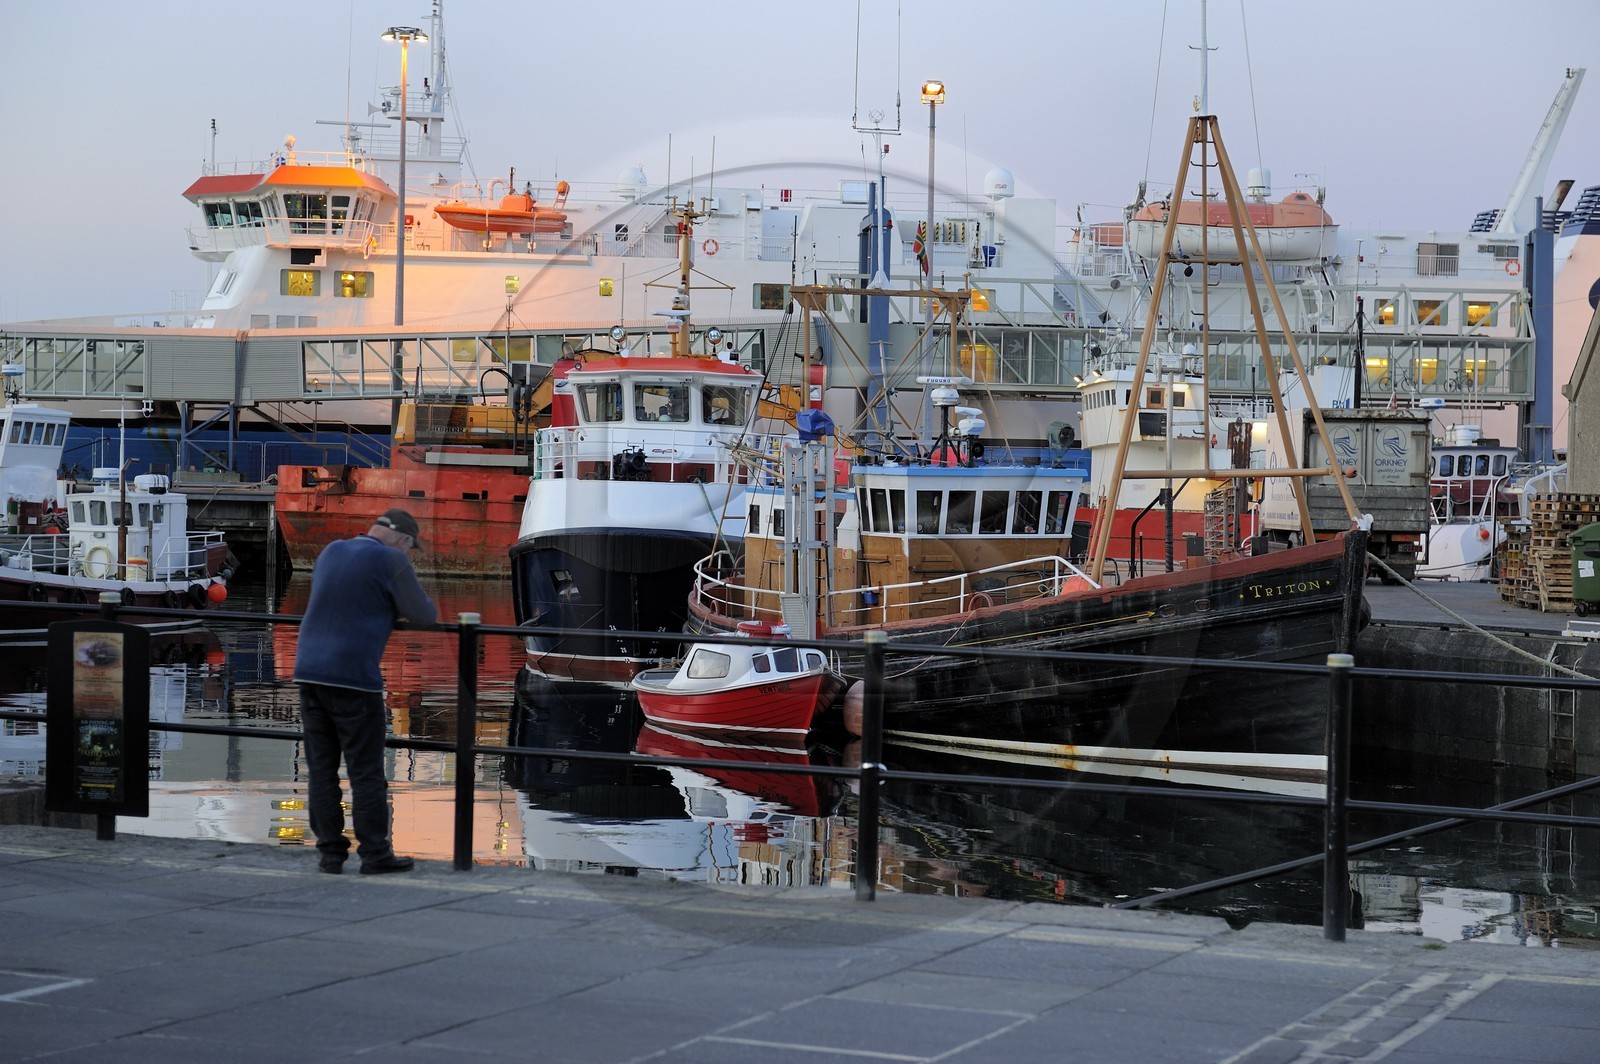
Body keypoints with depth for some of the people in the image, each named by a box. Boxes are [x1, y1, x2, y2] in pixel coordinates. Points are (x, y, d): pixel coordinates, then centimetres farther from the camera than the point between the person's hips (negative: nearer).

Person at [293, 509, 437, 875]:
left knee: (321, 768, 8)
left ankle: (330, 852, 9)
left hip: (309, 670, 6)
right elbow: (425, 616, -1)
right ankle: (374, 854, 4)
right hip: (353, 679, -6)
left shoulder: (331, 552, 15)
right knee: (366, 771, 1)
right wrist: (423, 603, 21)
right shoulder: (391, 561, -5)